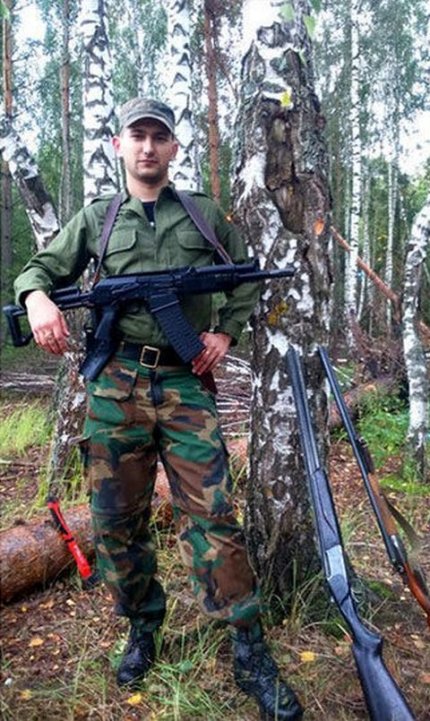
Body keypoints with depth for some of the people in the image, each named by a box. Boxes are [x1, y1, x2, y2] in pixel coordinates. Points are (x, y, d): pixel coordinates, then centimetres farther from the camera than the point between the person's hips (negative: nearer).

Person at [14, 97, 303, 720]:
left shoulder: (206, 214, 12)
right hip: (115, 382, 2)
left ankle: (252, 655, 8)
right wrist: (38, 298, -9)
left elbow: (246, 282, 18)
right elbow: (40, 269, 15)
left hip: (185, 381, -1)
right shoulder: (96, 218, 13)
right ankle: (143, 627, 31)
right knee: (117, 520, 8)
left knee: (210, 516, -5)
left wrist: (226, 332, 1)